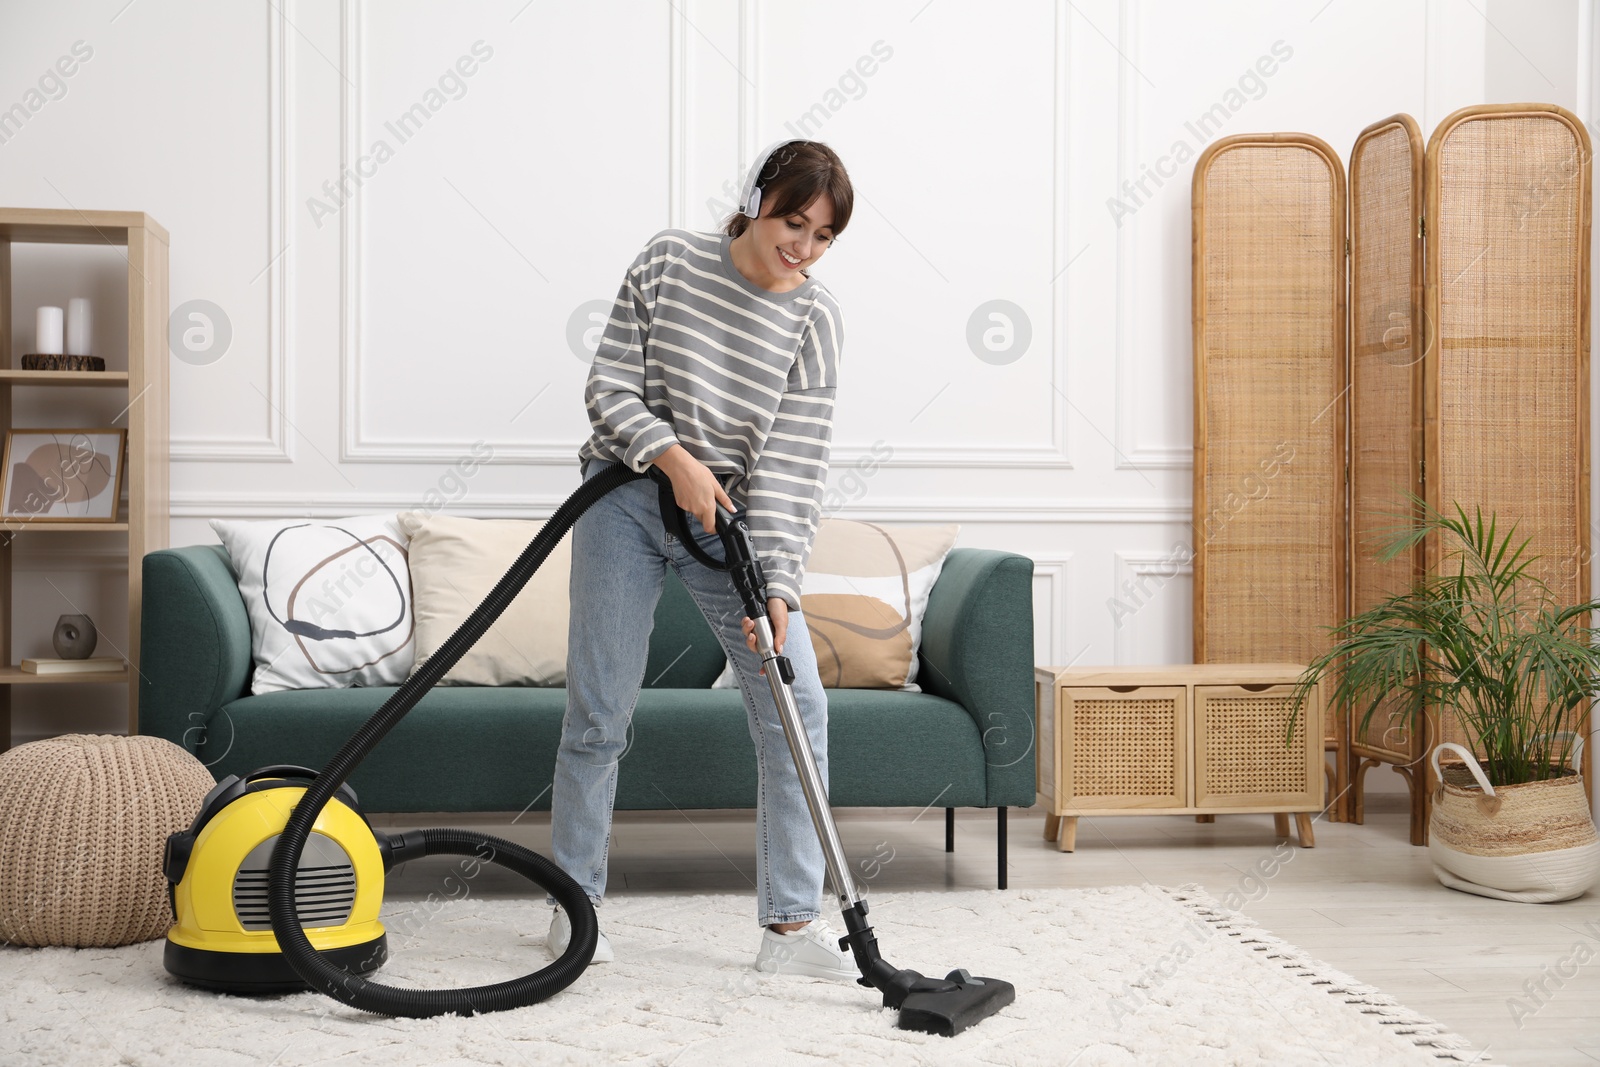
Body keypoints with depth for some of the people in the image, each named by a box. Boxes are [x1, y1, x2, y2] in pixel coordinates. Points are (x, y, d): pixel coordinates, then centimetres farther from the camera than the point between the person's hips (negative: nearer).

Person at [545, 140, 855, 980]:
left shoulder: (816, 319, -7)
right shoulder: (670, 261, -8)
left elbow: (794, 461, -12)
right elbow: (608, 389, -6)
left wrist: (776, 586, -20)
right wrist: (676, 459, -22)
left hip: (735, 522, 1)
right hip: (627, 499, -1)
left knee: (797, 706, -8)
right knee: (599, 710, 0)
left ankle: (791, 923, 1)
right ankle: (576, 901, 19)